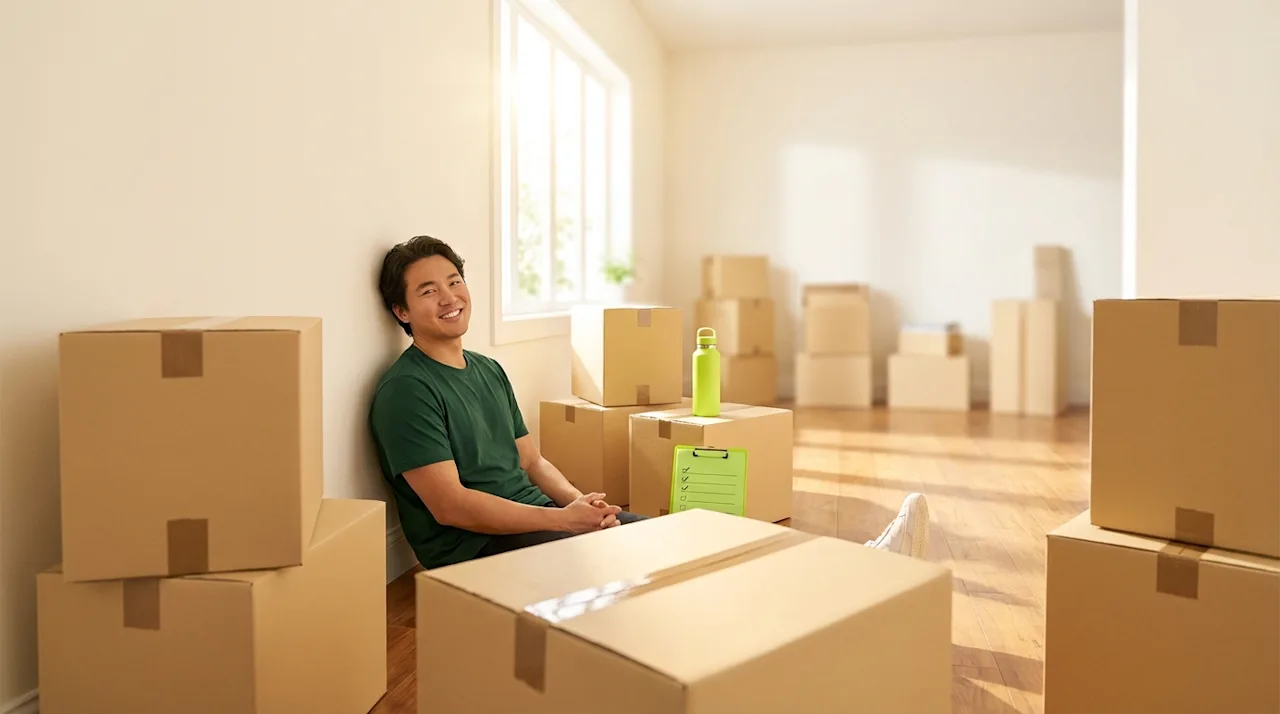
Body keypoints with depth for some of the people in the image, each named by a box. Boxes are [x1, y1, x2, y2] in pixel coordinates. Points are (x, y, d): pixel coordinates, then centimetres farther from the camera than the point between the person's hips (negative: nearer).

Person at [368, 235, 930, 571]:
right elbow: (450, 505, -17)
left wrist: (580, 501, -3)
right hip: (477, 549, -7)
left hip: (540, 519, 8)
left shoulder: (488, 371, 15)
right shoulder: (406, 390, -11)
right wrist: (563, 518, -20)